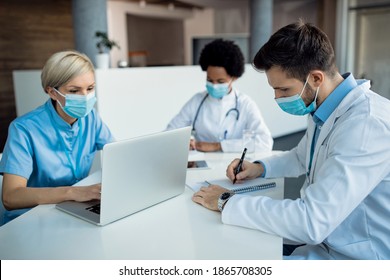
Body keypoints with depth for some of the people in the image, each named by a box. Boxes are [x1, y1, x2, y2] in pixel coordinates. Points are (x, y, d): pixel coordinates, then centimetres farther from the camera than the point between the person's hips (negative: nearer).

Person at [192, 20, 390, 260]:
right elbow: (301, 157, 21)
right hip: (323, 236, 8)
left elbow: (311, 222, -34)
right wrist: (260, 167, 2)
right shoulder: (324, 111, 2)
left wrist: (227, 202, -23)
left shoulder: (368, 124, -29)